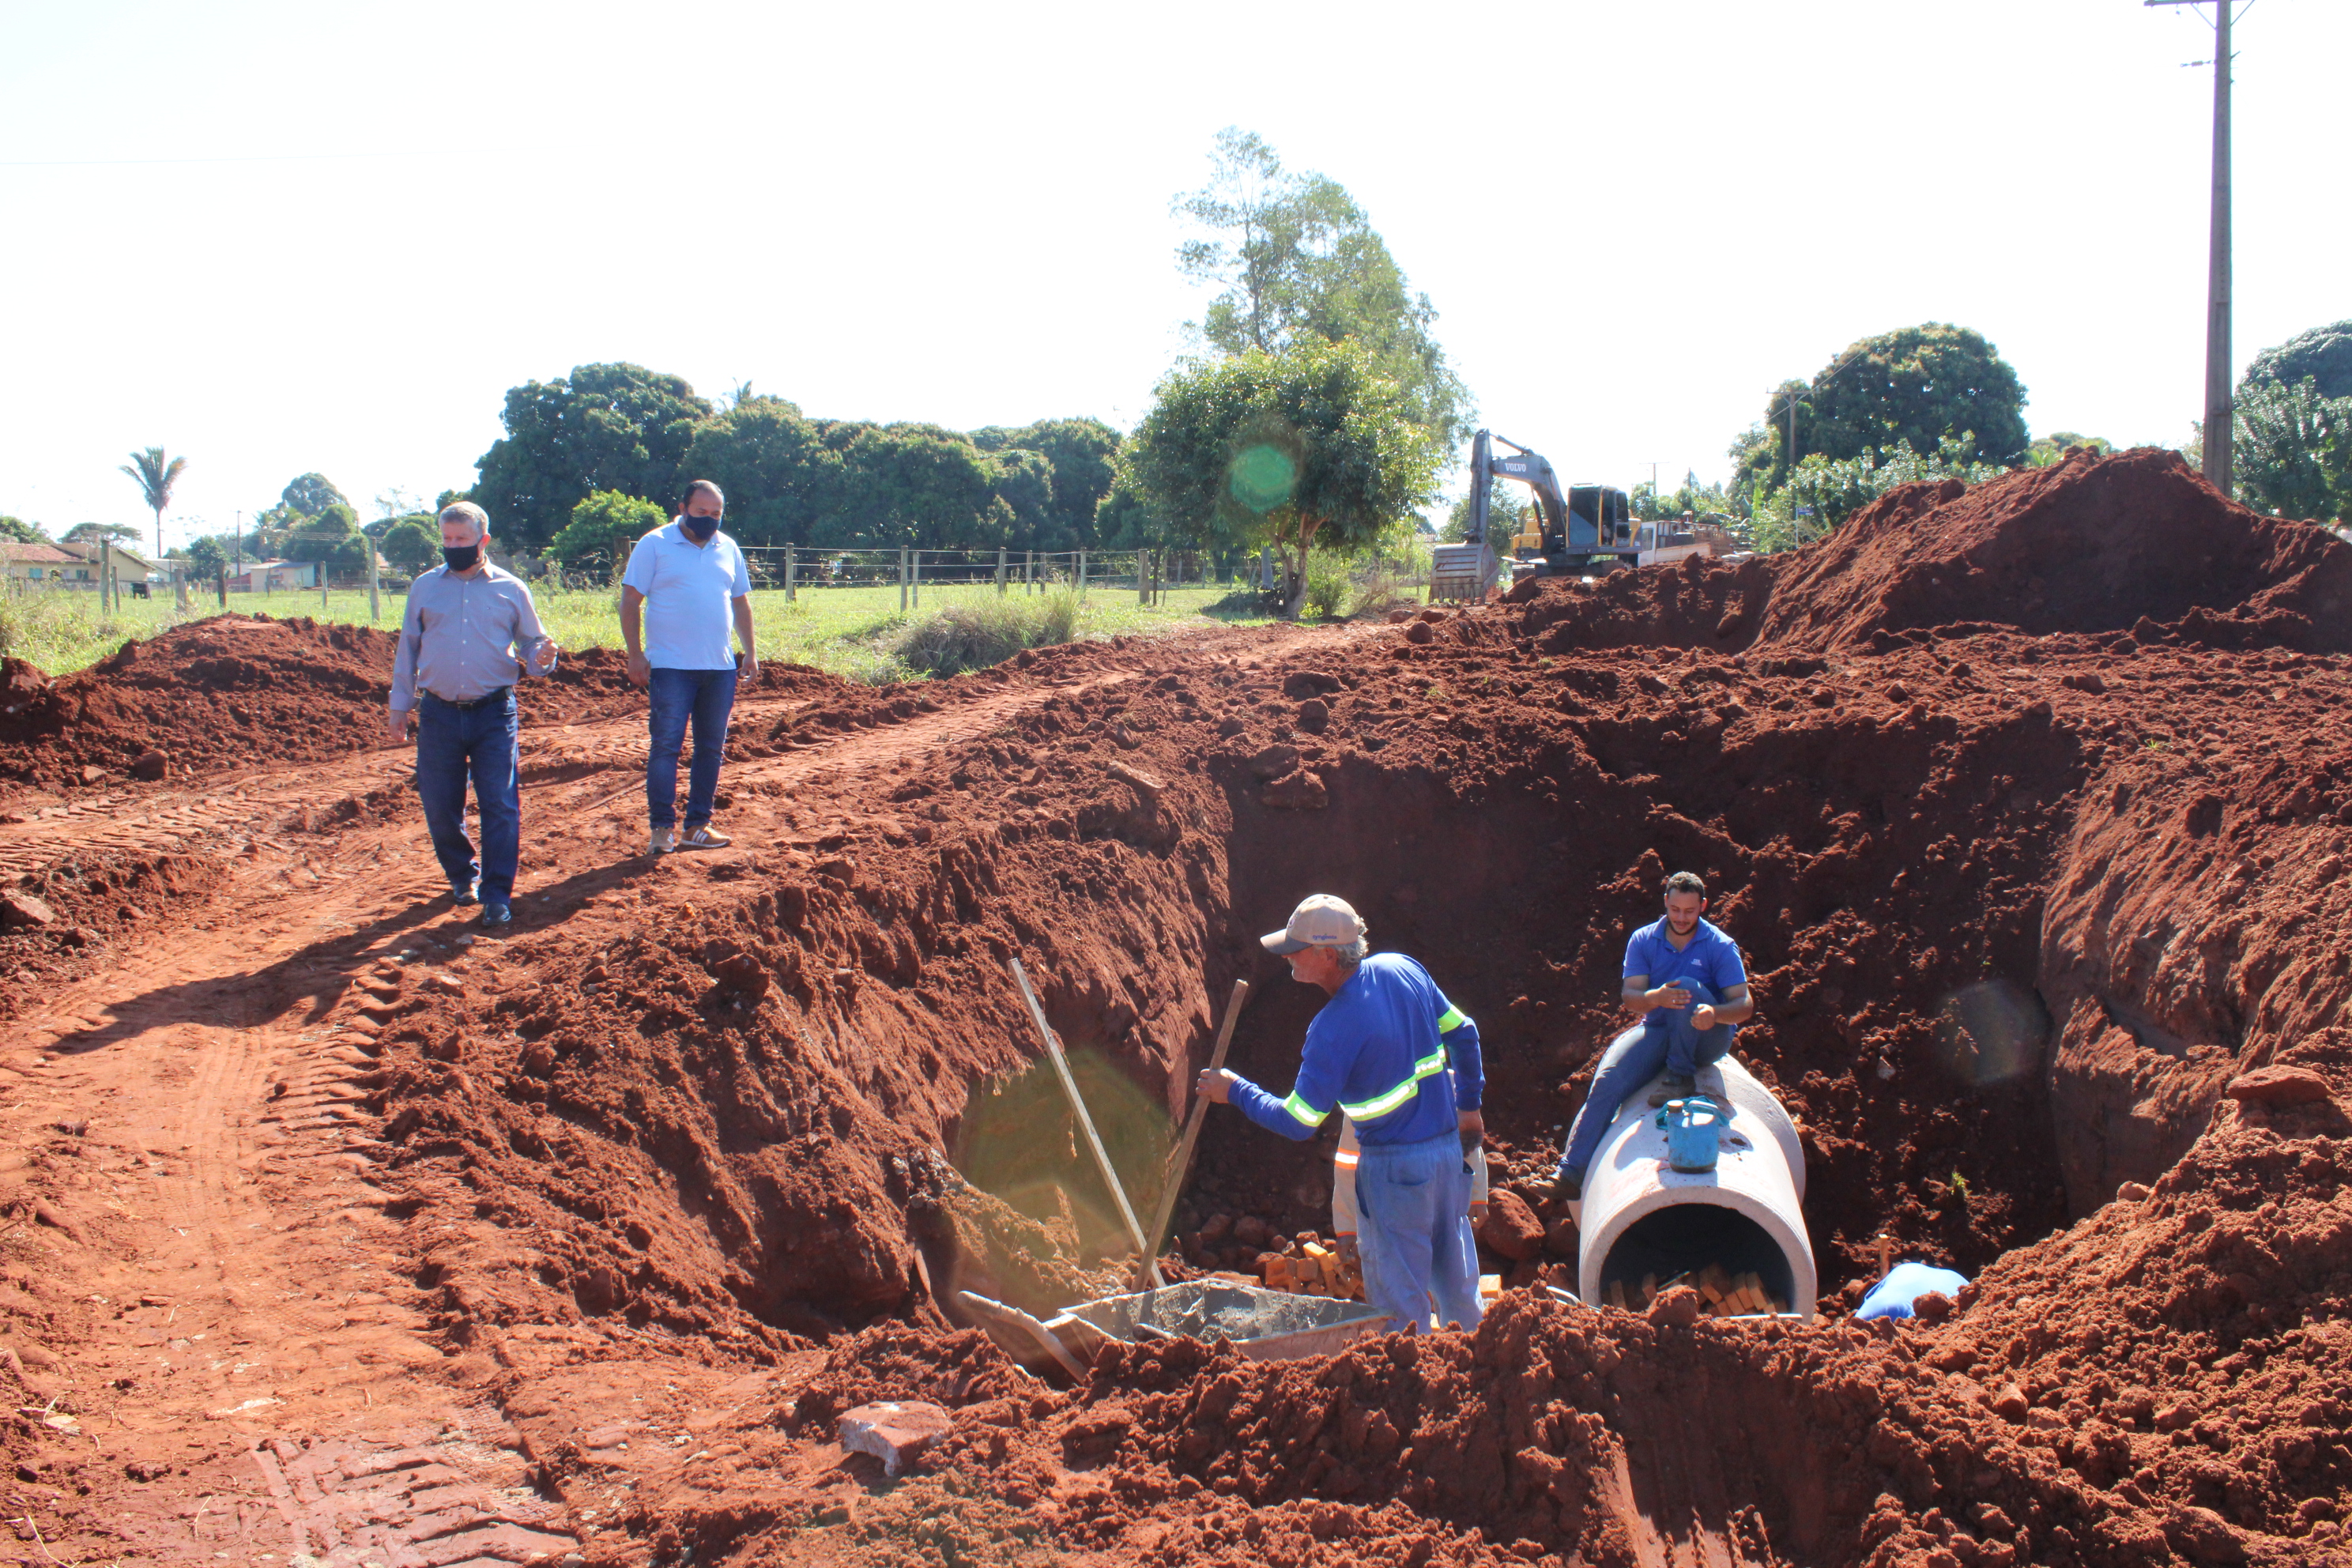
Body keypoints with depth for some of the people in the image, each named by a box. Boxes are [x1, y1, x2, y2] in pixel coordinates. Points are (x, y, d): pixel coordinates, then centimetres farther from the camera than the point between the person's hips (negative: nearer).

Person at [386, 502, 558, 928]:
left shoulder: (511, 589, 5)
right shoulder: (425, 588, 8)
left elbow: (531, 643, 11)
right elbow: (408, 650, 13)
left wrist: (541, 658, -13)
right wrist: (399, 706, 12)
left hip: (494, 714, -2)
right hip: (439, 713, 2)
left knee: (500, 806, -7)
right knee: (439, 806, 6)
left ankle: (497, 895, -2)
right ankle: (462, 876, 28)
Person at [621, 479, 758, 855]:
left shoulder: (728, 549, 12)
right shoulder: (654, 545, -2)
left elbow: (740, 602, 21)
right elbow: (630, 601, -3)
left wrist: (750, 652, 13)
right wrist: (635, 654, -10)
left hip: (720, 668, 5)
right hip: (670, 666, -5)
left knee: (711, 748, 7)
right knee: (666, 745, -7)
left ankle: (697, 826, 15)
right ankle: (662, 827, -4)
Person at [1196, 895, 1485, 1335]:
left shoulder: (1333, 1029, -22)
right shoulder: (1403, 970, -2)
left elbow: (1298, 1123, -16)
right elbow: (1462, 1034, 10)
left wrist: (1235, 1091, -3)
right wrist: (1470, 1104, 23)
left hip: (1395, 1168, -7)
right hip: (1449, 1147, 8)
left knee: (1398, 1298, 5)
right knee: (1455, 1282, 21)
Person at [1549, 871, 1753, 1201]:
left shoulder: (1720, 947, -6)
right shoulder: (1643, 941, 2)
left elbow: (1744, 1005, -13)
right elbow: (1630, 997, -9)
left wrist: (1715, 1013, -37)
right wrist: (1656, 998, -34)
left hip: (1708, 1037, -2)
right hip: (1658, 1031, 2)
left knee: (1687, 987, -32)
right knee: (1608, 1079, -24)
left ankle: (1681, 1076, -18)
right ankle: (1570, 1174, -29)